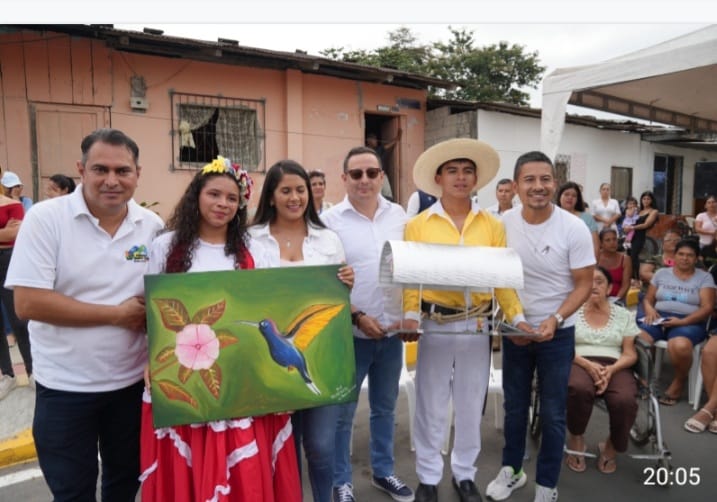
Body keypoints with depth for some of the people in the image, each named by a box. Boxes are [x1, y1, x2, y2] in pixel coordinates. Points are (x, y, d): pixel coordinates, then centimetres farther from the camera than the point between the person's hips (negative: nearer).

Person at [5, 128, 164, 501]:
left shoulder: (152, 225, -2)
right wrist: (117, 314, -18)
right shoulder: (45, 218, -12)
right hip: (65, 387, -3)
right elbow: (28, 303, -18)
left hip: (133, 381, 3)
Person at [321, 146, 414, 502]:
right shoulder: (330, 220, -8)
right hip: (351, 333, -4)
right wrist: (357, 317, -14)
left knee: (385, 407, 20)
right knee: (342, 411, 10)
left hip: (393, 331, 4)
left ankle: (383, 471, 39)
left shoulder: (399, 215, 3)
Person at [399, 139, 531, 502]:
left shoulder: (493, 226, 3)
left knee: (471, 406, 16)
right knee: (430, 405, 9)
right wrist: (410, 315, -20)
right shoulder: (418, 225, -3)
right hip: (435, 324, -2)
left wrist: (517, 316, -10)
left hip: (477, 325, 2)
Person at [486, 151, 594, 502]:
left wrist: (555, 319, -23)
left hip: (557, 334, -2)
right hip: (513, 330, 2)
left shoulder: (574, 229, -15)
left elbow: (584, 284, -9)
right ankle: (511, 469, 39)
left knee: (552, 414, 10)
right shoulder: (503, 224, -8)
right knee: (514, 406, 18)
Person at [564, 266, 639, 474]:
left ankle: (611, 447, 1)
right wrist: (588, 364, -17)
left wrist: (611, 369, -13)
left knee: (625, 401, -32)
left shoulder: (623, 315, 14)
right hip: (579, 363, -2)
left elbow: (630, 354, 8)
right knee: (579, 389, -38)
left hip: (615, 367, 2)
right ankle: (575, 439, -7)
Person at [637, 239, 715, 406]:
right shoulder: (661, 273, 16)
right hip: (659, 318, 2)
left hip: (689, 322, -2)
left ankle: (679, 382, -7)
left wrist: (682, 321, -16)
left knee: (680, 346, -38)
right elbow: (648, 299, 17)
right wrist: (650, 311, -8)